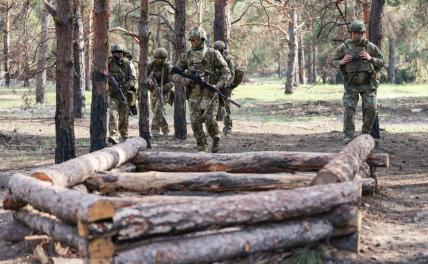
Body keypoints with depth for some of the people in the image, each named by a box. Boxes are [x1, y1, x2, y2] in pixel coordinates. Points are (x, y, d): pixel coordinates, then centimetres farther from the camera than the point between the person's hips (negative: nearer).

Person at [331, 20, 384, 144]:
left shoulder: (370, 46, -3)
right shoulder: (344, 47, -4)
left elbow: (381, 62, 2)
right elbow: (334, 62, 6)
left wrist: (370, 59, -18)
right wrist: (342, 62, -16)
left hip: (367, 84, 0)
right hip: (351, 84, 0)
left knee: (371, 109, -7)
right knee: (349, 109, -10)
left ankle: (365, 134, 12)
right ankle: (349, 136, -5)